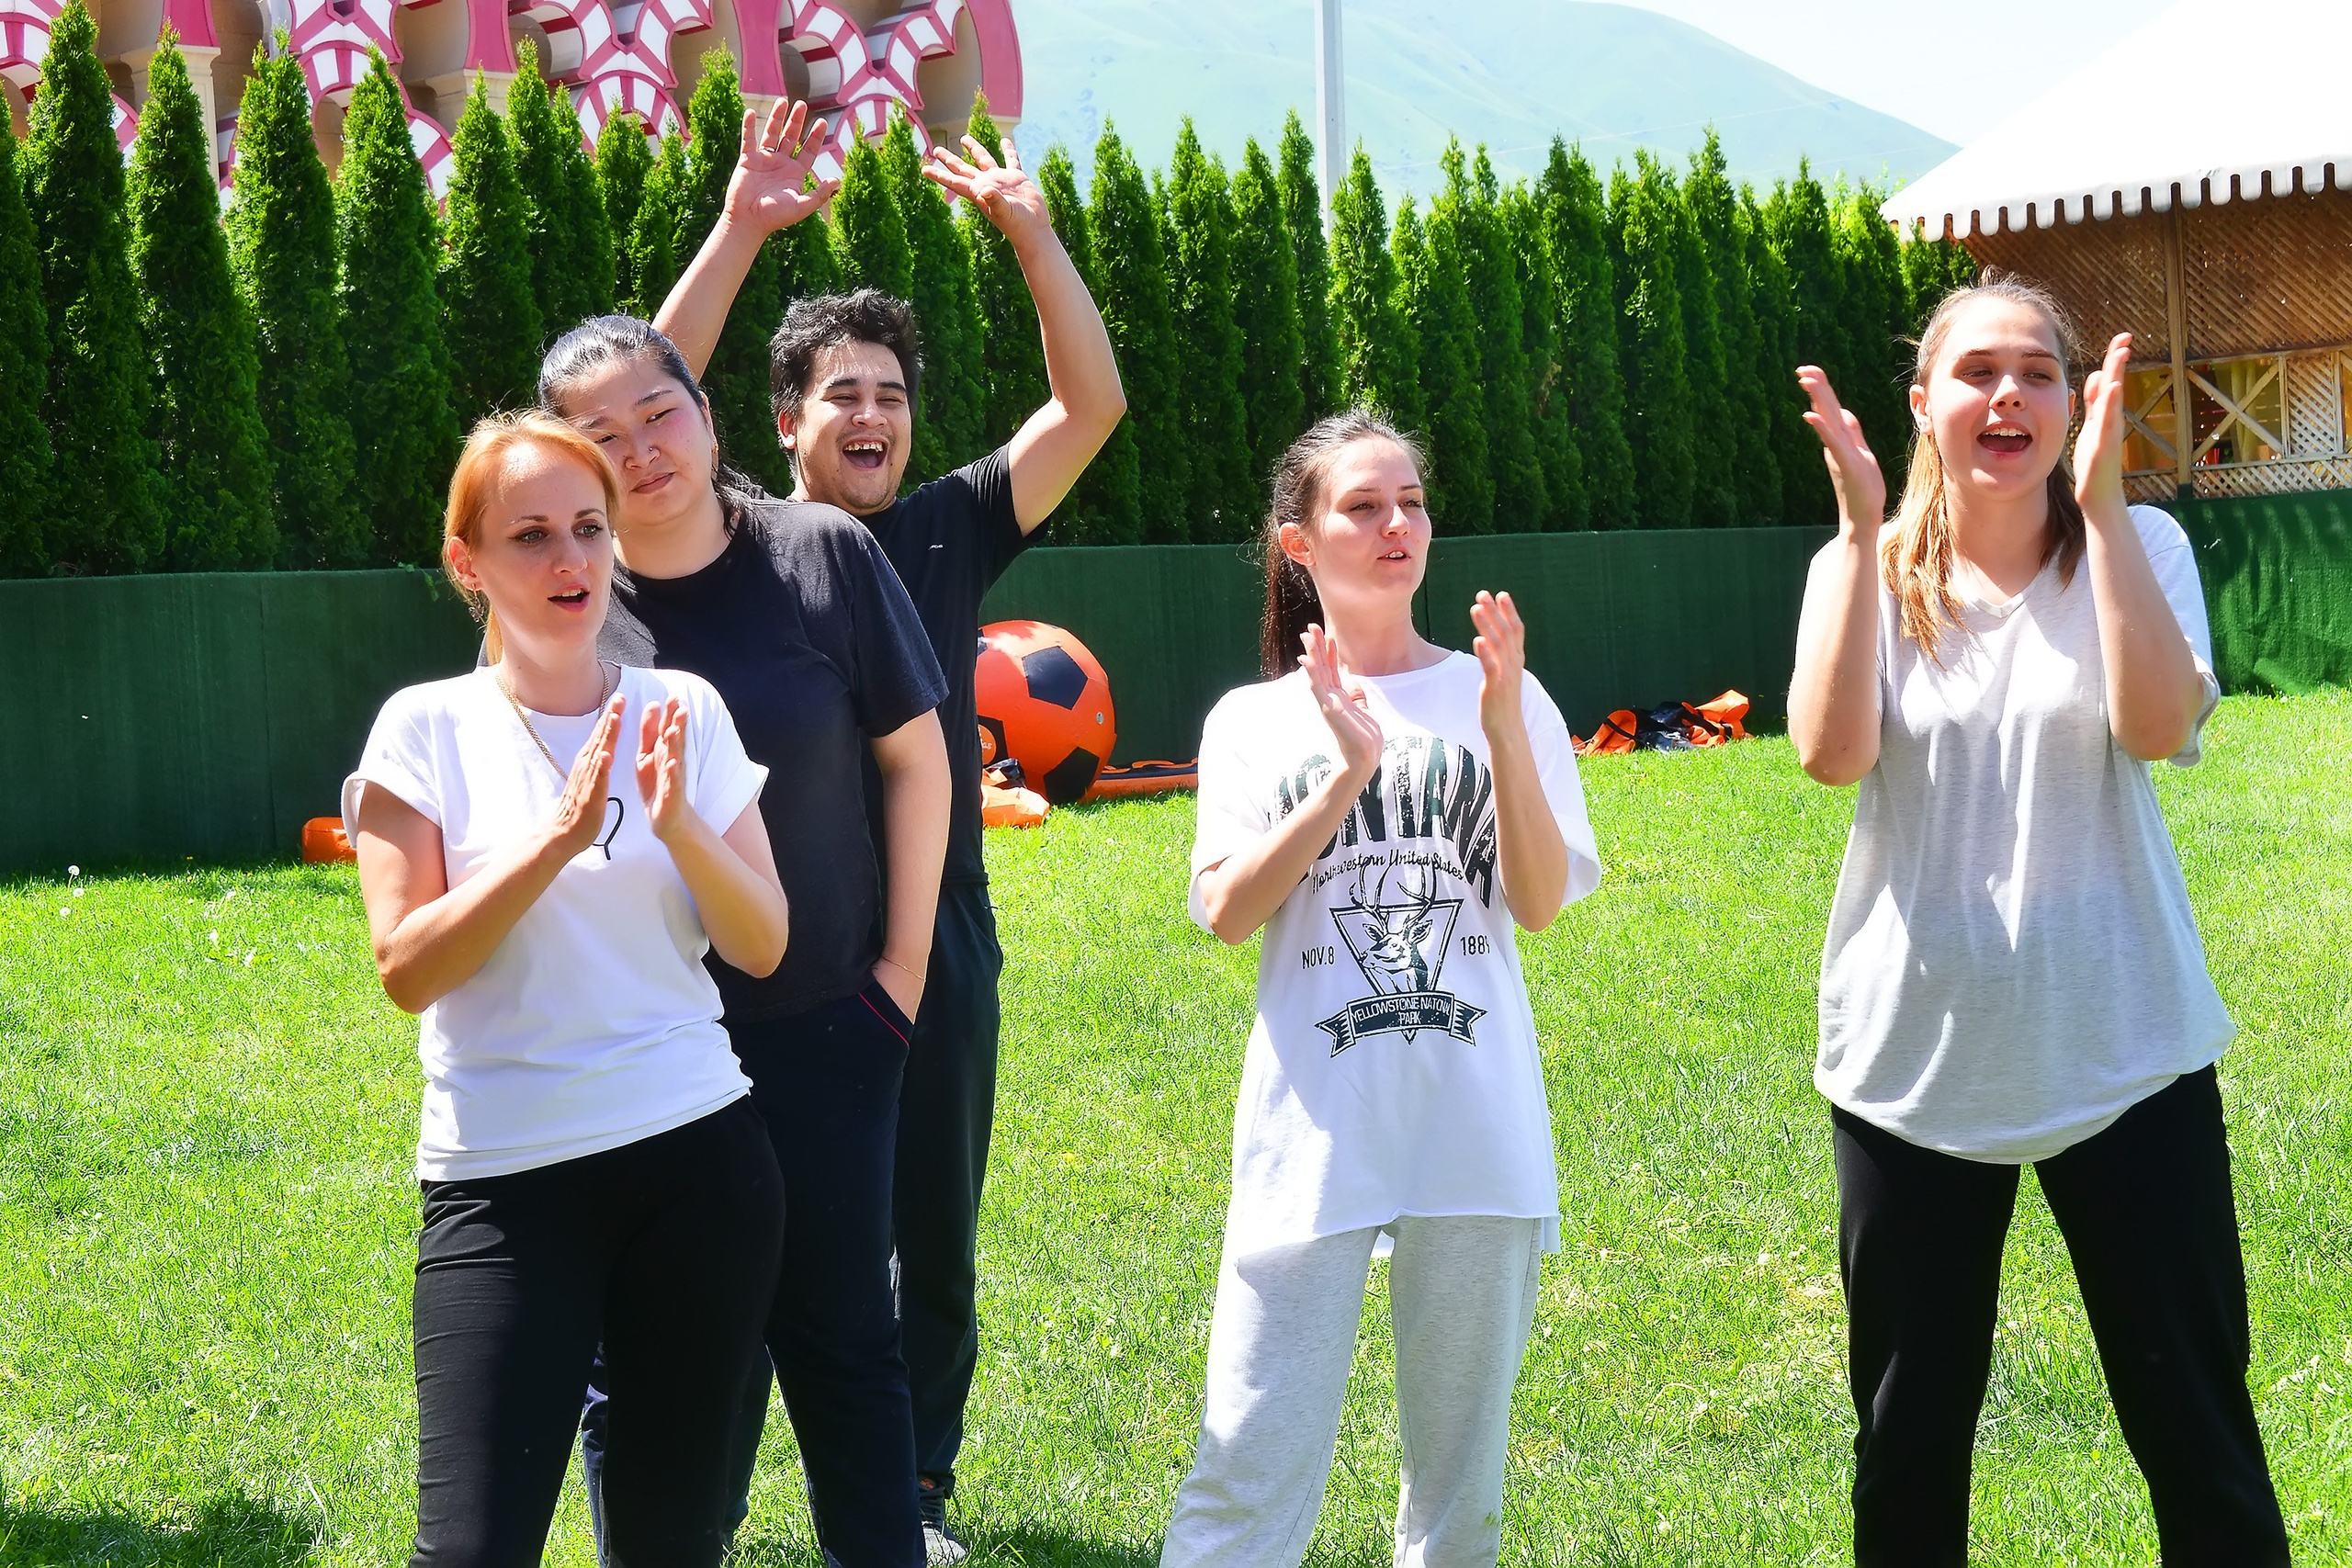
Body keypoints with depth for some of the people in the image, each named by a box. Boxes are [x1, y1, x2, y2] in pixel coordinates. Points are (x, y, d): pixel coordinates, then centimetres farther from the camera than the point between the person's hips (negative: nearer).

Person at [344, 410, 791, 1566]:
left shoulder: (684, 713, 5)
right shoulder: (426, 729, -2)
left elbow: (761, 945, 3)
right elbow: (405, 969, -9)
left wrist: (678, 823, -15)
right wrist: (556, 838, -19)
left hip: (699, 1161, 3)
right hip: (505, 1179, -2)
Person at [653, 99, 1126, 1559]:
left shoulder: (952, 531, 5)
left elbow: (1094, 404, -1)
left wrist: (1031, 232, -12)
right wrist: (741, 231, -25)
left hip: (941, 945, 3)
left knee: (936, 1246, 12)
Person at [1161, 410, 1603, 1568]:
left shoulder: (1497, 698, 7)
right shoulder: (1255, 721, 8)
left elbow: (1540, 902, -2)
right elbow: (1226, 911, -5)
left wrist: (1503, 732, -14)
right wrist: (1347, 775, -14)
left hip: (1477, 1120, 1)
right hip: (1314, 1128, -1)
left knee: (1462, 1447, 9)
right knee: (1255, 1453, -7)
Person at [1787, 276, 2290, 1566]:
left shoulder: (2134, 549, -1)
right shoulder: (1866, 571, 2)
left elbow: (2158, 726, -20)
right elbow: (1832, 752, -16)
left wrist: (2098, 501, -21)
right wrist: (1860, 527, -17)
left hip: (2123, 1055, -1)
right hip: (1912, 1062, 1)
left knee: (2197, 1431, 5)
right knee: (1908, 1435, 11)